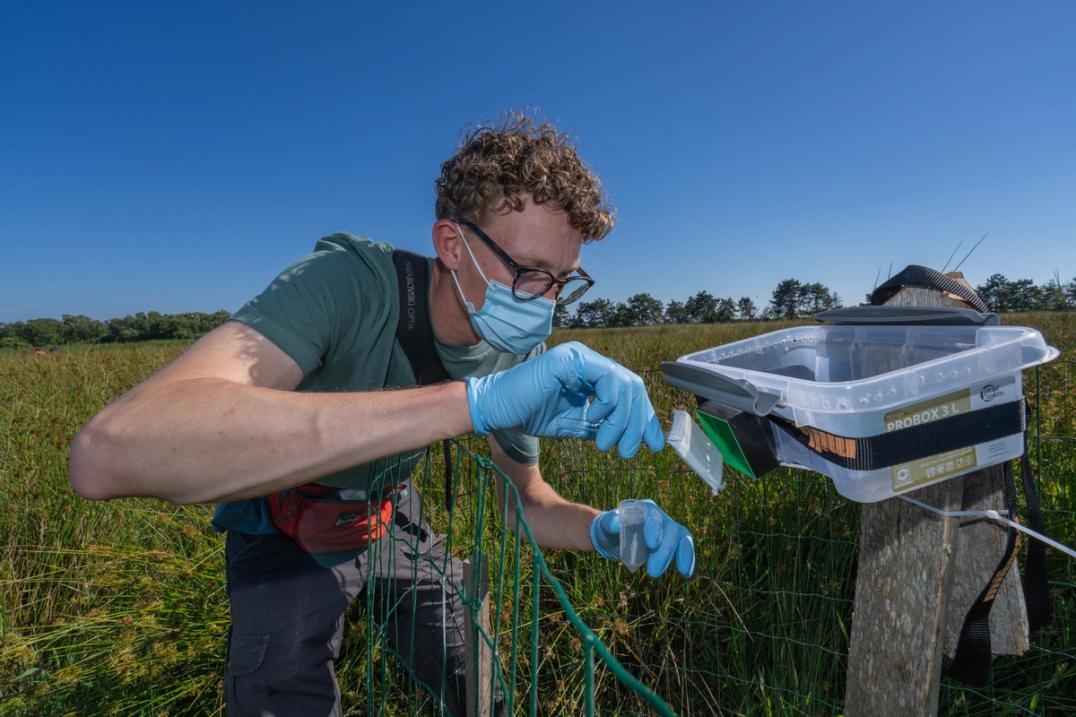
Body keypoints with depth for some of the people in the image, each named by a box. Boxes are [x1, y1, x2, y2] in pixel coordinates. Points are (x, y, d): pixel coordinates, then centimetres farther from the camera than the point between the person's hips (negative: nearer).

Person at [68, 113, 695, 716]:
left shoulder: (522, 356, -18)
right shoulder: (349, 283, -36)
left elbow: (526, 499, -4)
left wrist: (602, 529, -28)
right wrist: (474, 399, -58)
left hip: (394, 520, 4)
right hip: (288, 533, -3)